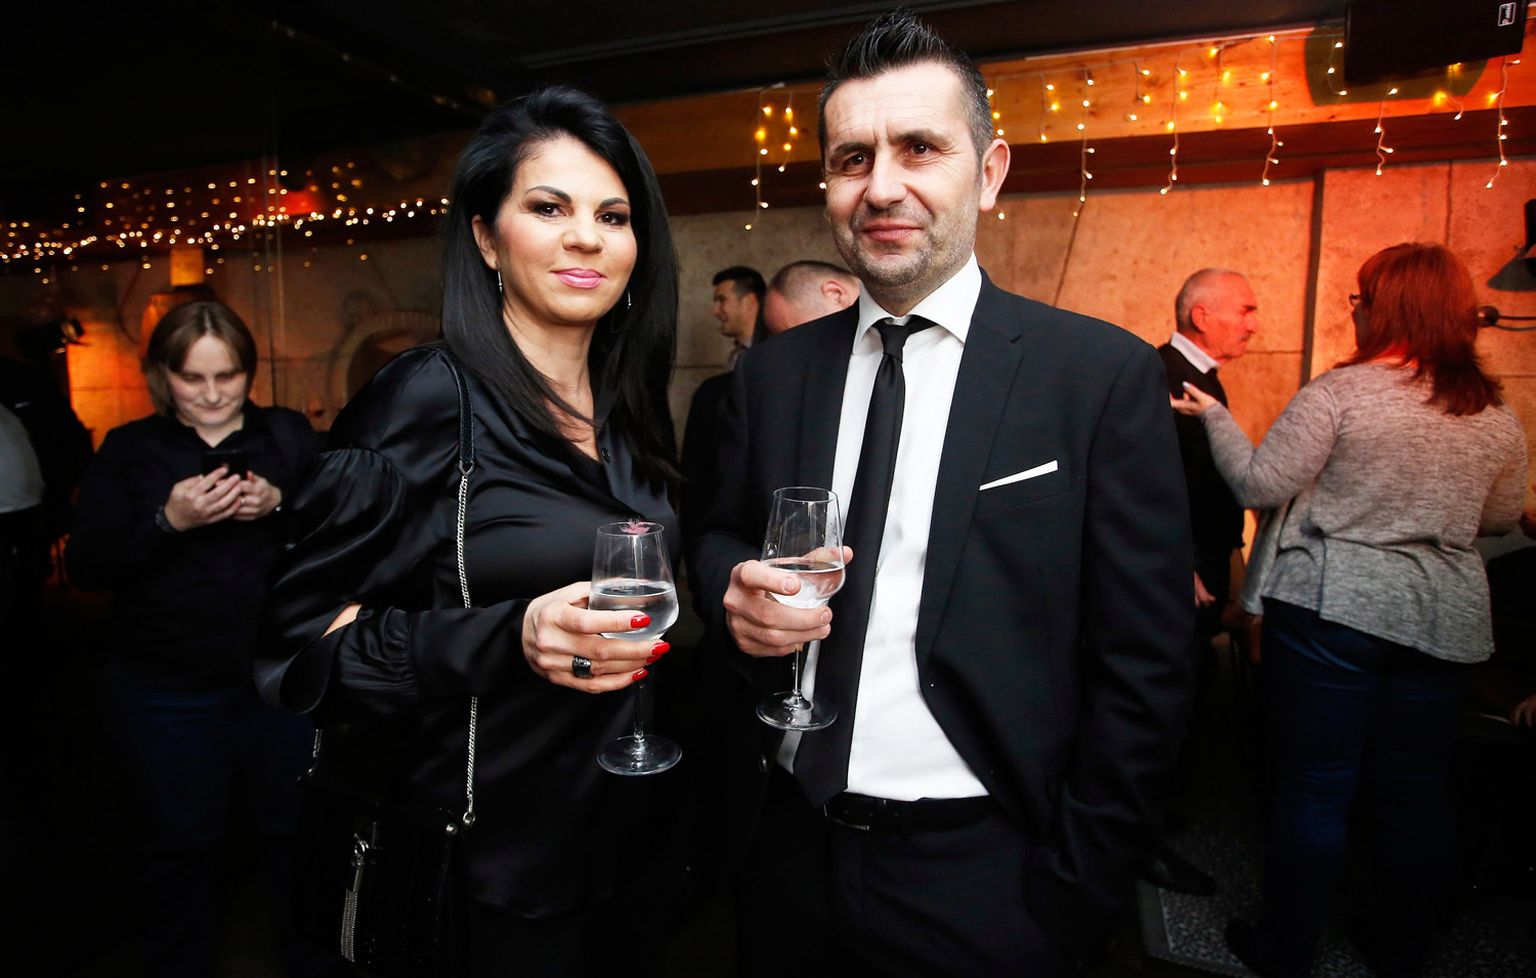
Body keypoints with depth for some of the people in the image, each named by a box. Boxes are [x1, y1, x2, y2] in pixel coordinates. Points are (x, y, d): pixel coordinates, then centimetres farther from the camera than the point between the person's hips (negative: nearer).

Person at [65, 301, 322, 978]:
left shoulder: (289, 435, 2)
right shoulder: (128, 451, 3)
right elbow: (86, 567, -5)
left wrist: (280, 504, -21)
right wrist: (168, 520, -19)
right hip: (167, 689, 0)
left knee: (292, 825, 13)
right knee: (184, 839, 16)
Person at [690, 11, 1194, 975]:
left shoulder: (1106, 376, -11)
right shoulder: (774, 371, 1)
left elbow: (1145, 671, -10)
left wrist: (1074, 892, -8)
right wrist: (734, 591, -12)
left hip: (976, 882, -3)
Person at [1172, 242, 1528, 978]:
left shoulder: (1340, 391, -12)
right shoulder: (1497, 415, 6)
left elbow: (1259, 485, -12)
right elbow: (1501, 518, 17)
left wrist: (1214, 416, 1)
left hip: (1331, 608, -5)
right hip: (1445, 620, 6)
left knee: (1313, 785, 5)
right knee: (1416, 792, 16)